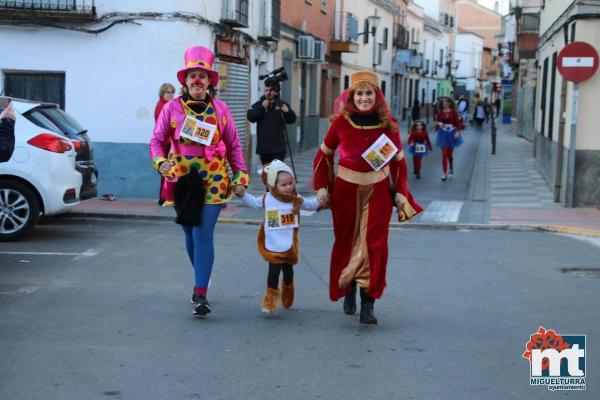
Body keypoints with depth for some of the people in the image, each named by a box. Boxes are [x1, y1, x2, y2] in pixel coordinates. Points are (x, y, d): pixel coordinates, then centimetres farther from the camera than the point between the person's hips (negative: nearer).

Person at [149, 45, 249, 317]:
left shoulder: (220, 109, 4)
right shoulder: (172, 108, 2)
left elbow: (233, 145, 9)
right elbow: (157, 140, 3)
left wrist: (241, 175, 4)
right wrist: (160, 162, -16)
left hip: (213, 181, -1)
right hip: (181, 180, 2)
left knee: (204, 235, -11)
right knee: (190, 235, 12)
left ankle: (201, 295, -11)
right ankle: (201, 281, 34)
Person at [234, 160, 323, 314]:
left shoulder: (297, 200, -4)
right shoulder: (266, 199, -4)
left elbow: (311, 205, 11)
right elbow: (253, 202, 14)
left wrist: (319, 201, -5)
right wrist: (243, 194, 2)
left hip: (290, 245, 1)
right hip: (272, 246, -1)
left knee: (288, 269, 17)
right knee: (274, 270, -7)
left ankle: (287, 293, 42)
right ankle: (271, 299, 4)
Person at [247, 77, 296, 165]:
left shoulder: (282, 105, 5)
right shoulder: (258, 104, 6)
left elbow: (292, 120, 1)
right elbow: (250, 117, -6)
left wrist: (288, 112, -20)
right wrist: (261, 108, -16)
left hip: (278, 147, -2)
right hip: (263, 147, 2)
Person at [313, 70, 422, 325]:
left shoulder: (388, 124, -3)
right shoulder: (341, 121, -5)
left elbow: (398, 160, 6)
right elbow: (325, 154, 5)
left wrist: (400, 191, 0)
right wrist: (321, 187, 0)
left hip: (378, 190, 0)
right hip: (346, 189, 0)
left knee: (374, 245, -6)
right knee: (346, 243, 11)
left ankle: (368, 305, -2)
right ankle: (347, 293, 32)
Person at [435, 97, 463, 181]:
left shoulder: (453, 112, -4)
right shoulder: (440, 113, 1)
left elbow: (458, 122, -5)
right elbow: (437, 122, 6)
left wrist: (458, 131, -17)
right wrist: (438, 125, -17)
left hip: (452, 134, -1)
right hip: (443, 134, 1)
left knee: (450, 153, 13)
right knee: (444, 154, -6)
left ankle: (451, 168, 41)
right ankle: (444, 173, -4)